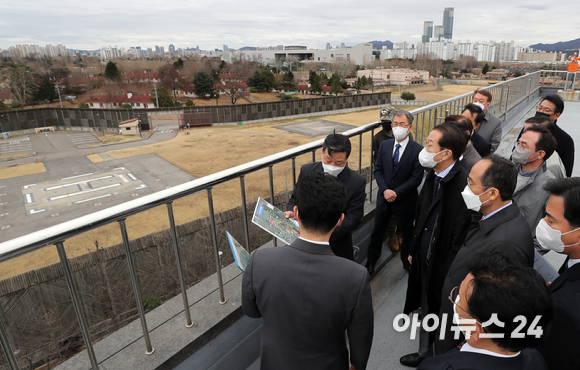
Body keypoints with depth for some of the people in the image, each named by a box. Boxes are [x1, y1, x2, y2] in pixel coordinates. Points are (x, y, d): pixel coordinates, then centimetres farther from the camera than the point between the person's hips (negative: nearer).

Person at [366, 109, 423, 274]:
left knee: (407, 233, 16)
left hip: (405, 200, -3)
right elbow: (378, 169, 1)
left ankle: (407, 261, 40)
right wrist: (385, 190, -14)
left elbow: (416, 178, -15)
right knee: (377, 231, 16)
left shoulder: (417, 150, -14)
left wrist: (396, 193, -19)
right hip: (384, 198, 4)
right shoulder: (384, 145, 0)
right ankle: (371, 260, 36)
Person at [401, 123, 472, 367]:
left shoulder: (463, 184, -27)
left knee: (440, 313, 16)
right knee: (427, 309, 25)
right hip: (424, 259, 7)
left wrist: (448, 272, -17)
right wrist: (414, 250, 15)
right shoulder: (433, 176, -1)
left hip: (443, 265, -7)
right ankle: (425, 353, 49)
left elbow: (460, 236, -23)